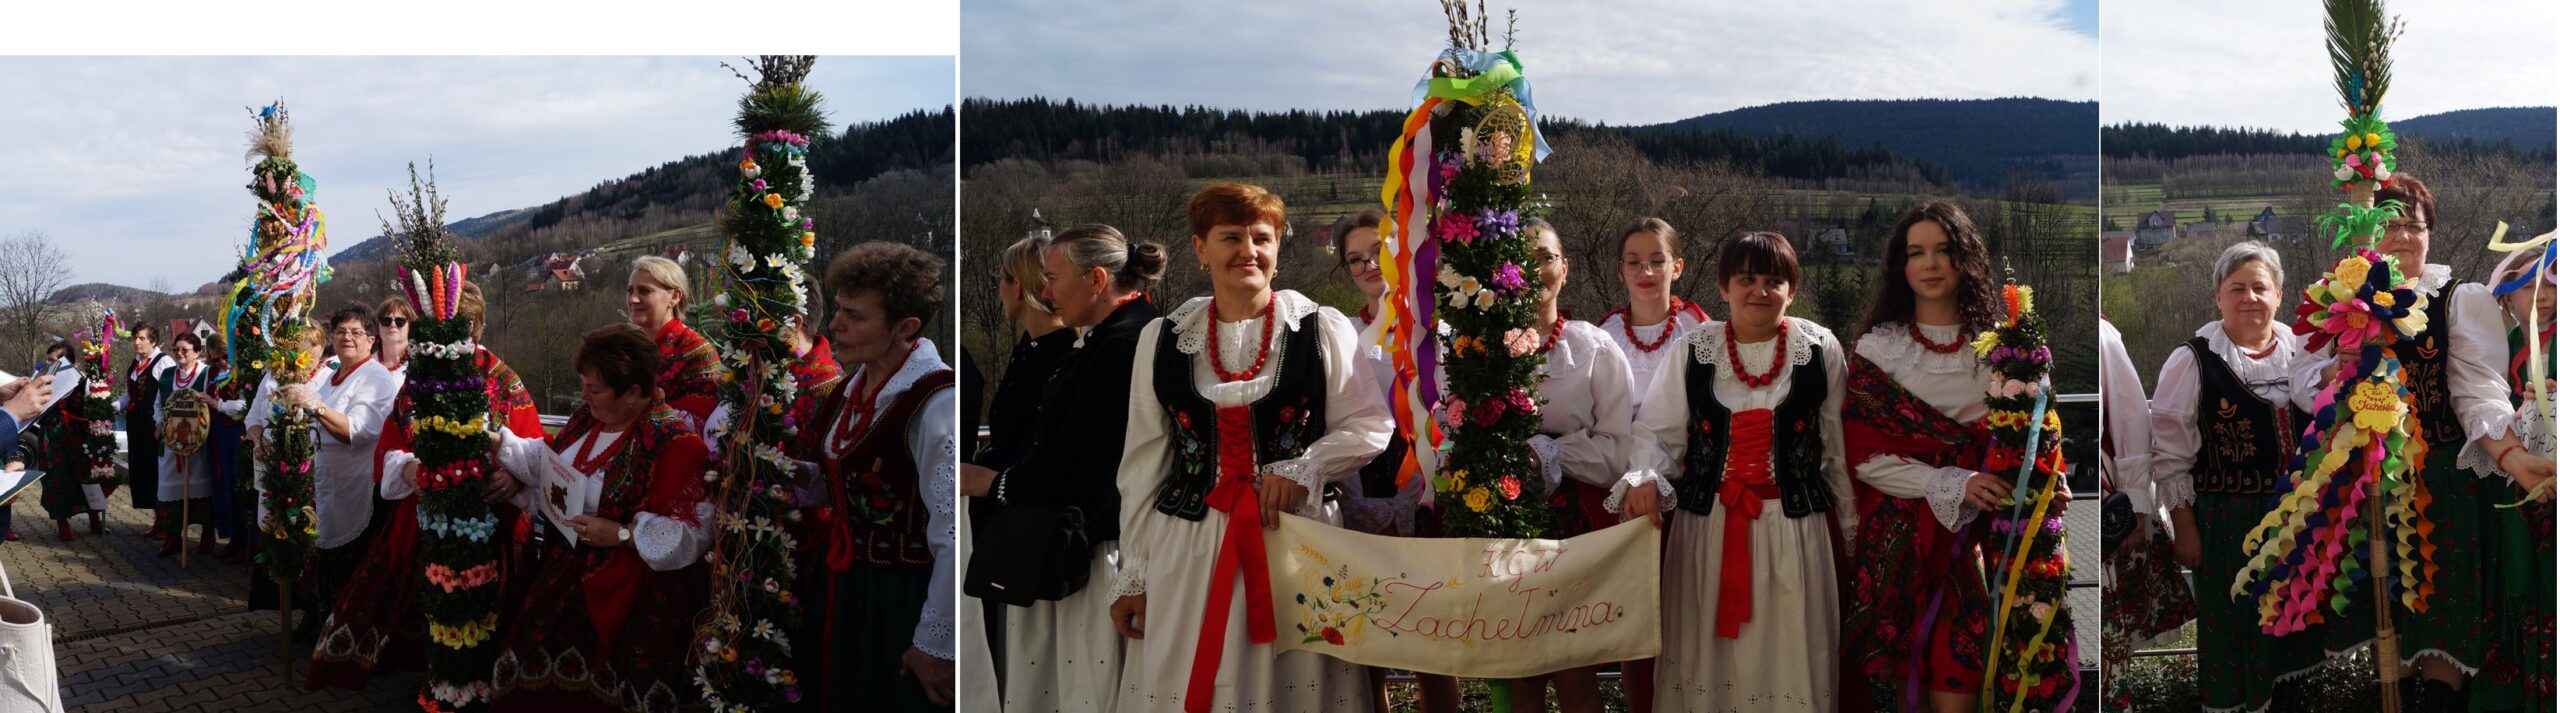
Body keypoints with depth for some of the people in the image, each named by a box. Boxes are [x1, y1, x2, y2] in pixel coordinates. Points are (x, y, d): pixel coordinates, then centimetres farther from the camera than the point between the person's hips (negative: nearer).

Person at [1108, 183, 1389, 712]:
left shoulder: (1324, 330, 1)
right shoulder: (1162, 339, 7)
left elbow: (1370, 425, 3)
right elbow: (1143, 466, 9)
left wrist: (1303, 468, -14)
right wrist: (1132, 574, 8)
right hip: (1187, 548, 2)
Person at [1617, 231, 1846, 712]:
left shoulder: (1820, 349, 2)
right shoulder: (1694, 349, 2)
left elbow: (1839, 443, 7)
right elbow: (1657, 430, 3)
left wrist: (1851, 525, 10)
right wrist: (1643, 479, -16)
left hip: (1793, 526, -1)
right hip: (1708, 524, 1)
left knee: (1786, 655, 4)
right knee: (1707, 655, 8)